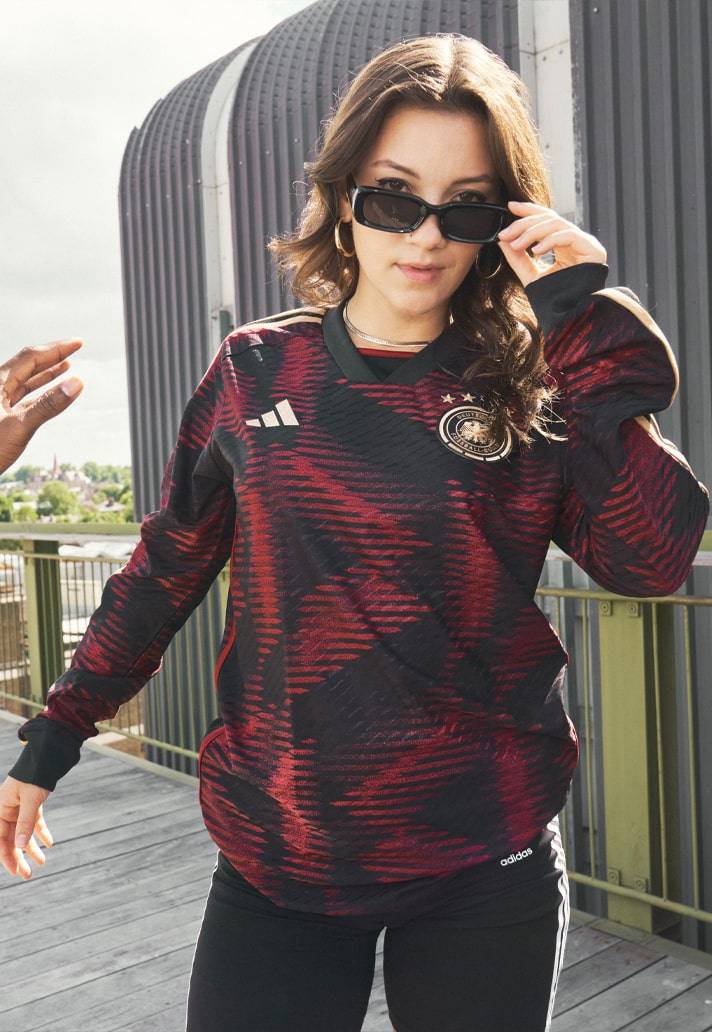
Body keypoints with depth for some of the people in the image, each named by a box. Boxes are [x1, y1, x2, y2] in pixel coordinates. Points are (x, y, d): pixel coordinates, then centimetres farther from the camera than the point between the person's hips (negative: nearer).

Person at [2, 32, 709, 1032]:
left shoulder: (533, 387, -2)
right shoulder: (256, 369, 0)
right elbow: (166, 567, 8)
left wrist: (590, 333, -17)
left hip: (483, 871, 0)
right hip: (275, 857, 1)